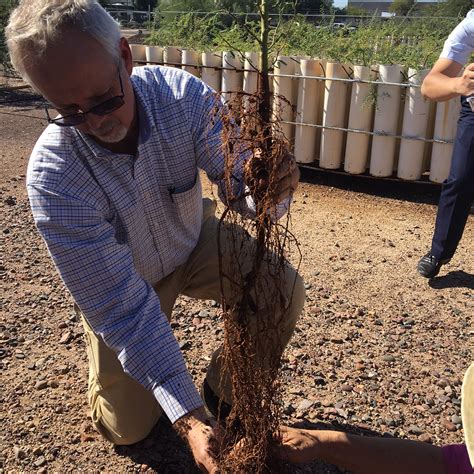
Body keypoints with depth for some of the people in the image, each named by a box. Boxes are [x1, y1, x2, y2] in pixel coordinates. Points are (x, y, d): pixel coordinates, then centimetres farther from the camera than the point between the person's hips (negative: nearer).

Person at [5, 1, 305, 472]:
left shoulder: (183, 95, -29)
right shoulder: (52, 175, -35)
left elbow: (238, 181, -23)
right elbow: (122, 307, -33)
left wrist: (269, 188, -50)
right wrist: (187, 417, -37)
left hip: (194, 240, 2)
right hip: (122, 278, -1)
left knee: (283, 291, -22)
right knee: (126, 427, 2)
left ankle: (225, 391, 7)